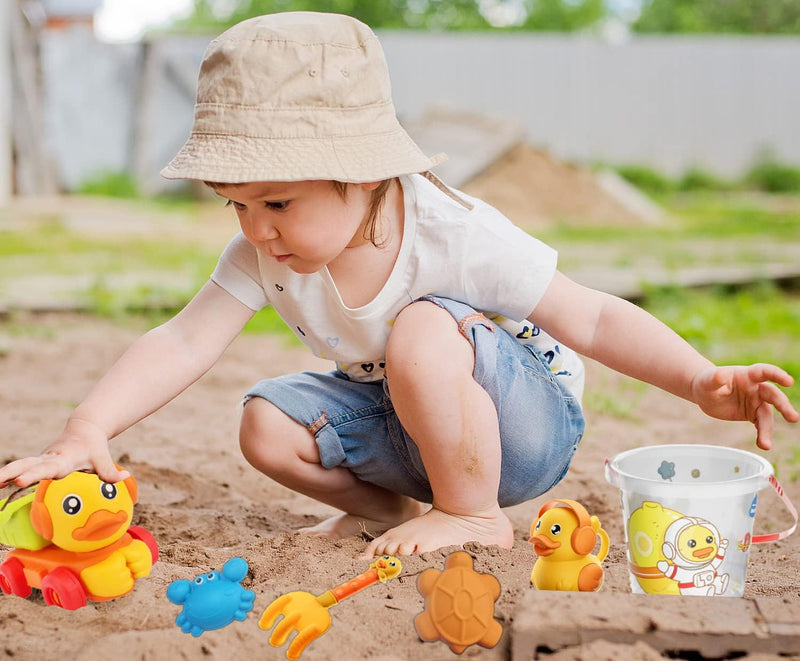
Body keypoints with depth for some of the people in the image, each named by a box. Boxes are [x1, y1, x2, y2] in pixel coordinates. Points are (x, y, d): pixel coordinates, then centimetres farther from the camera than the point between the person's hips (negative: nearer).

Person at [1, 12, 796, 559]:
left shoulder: (457, 235, -28)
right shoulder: (264, 256, -14)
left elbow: (592, 319, -22)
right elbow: (182, 343, -21)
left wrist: (703, 382, -34)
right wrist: (87, 431, -35)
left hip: (525, 423, -5)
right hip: (405, 424, 6)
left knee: (424, 330, -35)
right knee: (267, 421, -14)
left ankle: (474, 514, -14)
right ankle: (392, 504, 8)